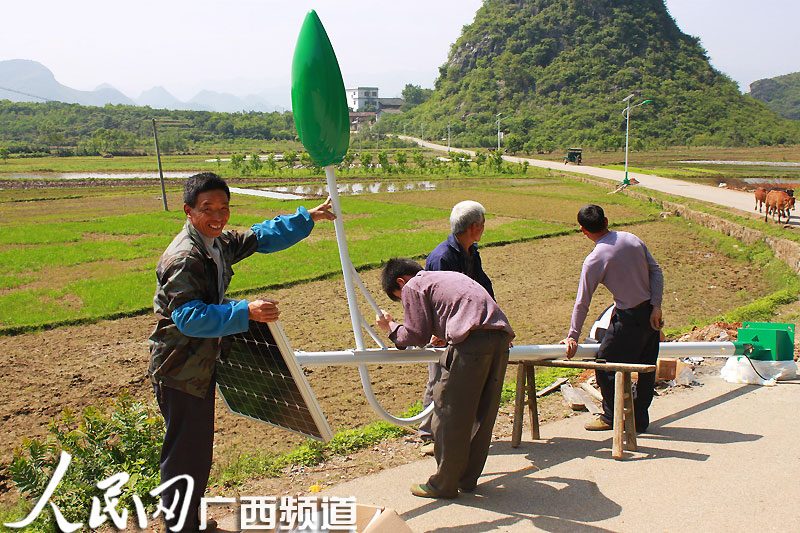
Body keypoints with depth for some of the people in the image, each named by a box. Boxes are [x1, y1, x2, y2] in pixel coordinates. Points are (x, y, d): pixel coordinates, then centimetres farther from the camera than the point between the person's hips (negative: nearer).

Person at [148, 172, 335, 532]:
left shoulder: (220, 242, 3)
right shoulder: (183, 259, -25)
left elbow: (261, 238, 17)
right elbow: (189, 317, -34)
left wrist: (307, 218, 15)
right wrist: (246, 312, -41)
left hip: (202, 365, 10)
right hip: (179, 371, -9)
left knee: (199, 448, 20)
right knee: (185, 454, 0)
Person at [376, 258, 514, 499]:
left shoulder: (412, 286, 10)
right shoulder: (449, 276, 34)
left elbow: (416, 335, 5)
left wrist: (390, 327, 21)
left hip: (472, 341, -8)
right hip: (501, 336, 9)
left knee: (449, 414, 3)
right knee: (481, 413, 15)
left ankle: (444, 485, 12)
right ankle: (468, 478, 26)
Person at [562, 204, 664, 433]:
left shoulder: (594, 259, -15)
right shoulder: (632, 239, 1)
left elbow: (582, 302, -12)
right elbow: (656, 271, -1)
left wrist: (573, 336, -6)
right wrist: (656, 306, -2)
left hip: (628, 318, -7)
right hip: (651, 313, 7)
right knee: (645, 367, 15)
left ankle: (612, 417, 21)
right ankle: (640, 420, 25)